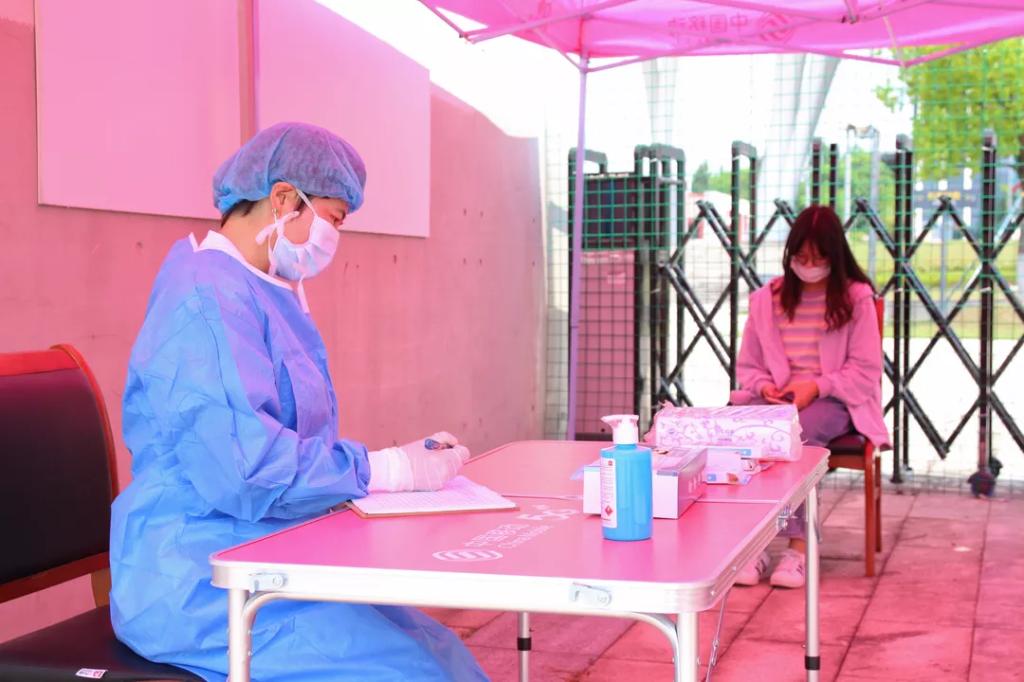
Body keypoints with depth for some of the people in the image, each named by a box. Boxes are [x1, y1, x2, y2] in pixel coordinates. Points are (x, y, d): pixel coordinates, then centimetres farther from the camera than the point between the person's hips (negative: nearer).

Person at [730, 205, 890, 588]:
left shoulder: (856, 298, 2)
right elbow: (747, 366, 16)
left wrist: (816, 387, -16)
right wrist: (764, 386, -8)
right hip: (775, 399, 3)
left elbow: (865, 370, -2)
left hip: (833, 402, -3)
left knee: (798, 432, -37)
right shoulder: (766, 299, 12)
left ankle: (798, 546, -34)